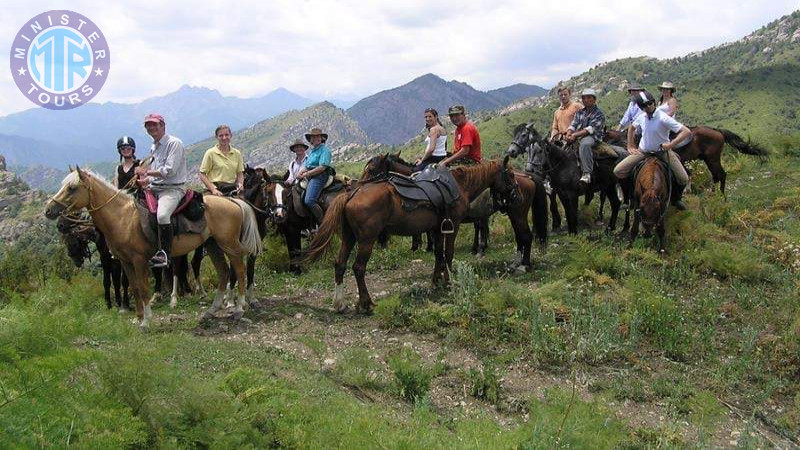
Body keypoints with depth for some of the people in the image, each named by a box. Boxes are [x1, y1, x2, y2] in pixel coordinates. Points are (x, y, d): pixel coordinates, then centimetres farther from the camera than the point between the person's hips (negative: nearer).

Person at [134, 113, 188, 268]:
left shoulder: (174, 143, -7)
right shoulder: (153, 148, 20)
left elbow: (170, 171, -17)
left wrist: (147, 172, -11)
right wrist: (145, 180, 3)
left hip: (172, 189, -10)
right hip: (155, 188, 10)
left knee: (162, 214, -34)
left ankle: (164, 254, -31)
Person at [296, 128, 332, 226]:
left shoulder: (324, 150, -5)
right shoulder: (312, 151, 24)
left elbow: (322, 167, -15)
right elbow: (306, 166, 25)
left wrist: (307, 174, -13)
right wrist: (301, 172, 1)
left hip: (319, 177, -10)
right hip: (310, 177, 10)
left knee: (309, 201, -25)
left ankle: (323, 224, -15)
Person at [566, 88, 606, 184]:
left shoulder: (599, 114, 1)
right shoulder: (579, 113, 21)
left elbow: (591, 128, -11)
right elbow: (573, 125, 12)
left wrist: (575, 135, -21)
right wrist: (569, 133, -13)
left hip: (593, 137, -8)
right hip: (578, 137, 8)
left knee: (584, 144, -38)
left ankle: (587, 173, -44)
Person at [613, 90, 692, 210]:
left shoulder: (663, 118, -21)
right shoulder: (642, 118, -4)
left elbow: (686, 131, -26)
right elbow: (631, 128, 20)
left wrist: (671, 144, -33)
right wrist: (630, 146, 13)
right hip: (643, 152, 4)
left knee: (683, 179, -14)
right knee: (618, 171, -9)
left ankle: (676, 198, 18)